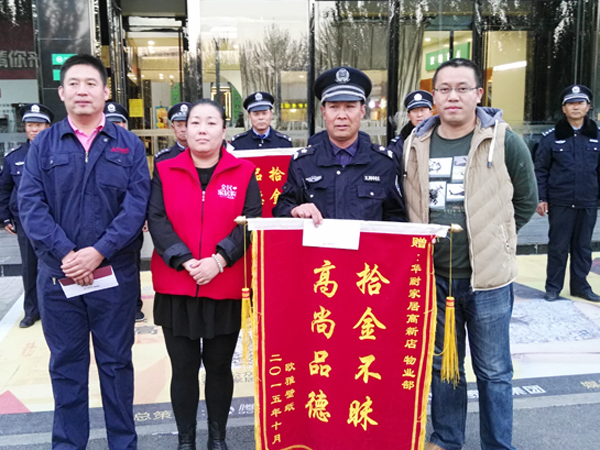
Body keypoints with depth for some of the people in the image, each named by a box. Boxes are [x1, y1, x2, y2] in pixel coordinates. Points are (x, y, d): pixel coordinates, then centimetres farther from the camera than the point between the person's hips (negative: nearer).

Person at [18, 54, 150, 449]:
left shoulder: (128, 146, 3)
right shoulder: (43, 145, 6)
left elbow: (136, 206, -7)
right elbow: (31, 205, -3)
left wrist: (97, 251, -16)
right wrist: (65, 254, -16)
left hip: (115, 274, -1)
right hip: (58, 275, 1)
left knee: (116, 362, 10)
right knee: (66, 365, 12)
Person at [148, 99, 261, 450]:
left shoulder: (244, 172, 1)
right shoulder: (165, 171, 3)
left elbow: (251, 222, -7)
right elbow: (157, 221, -6)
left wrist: (219, 259, -19)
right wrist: (185, 260, -19)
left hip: (226, 288, 0)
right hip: (176, 288, 1)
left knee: (220, 366, 13)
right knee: (183, 367, 10)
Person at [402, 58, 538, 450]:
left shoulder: (504, 141, -6)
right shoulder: (416, 145, 3)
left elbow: (526, 201, 4)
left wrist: (494, 241, 4)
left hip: (487, 277, -3)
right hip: (433, 275, 3)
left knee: (493, 370, 9)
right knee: (442, 364, 17)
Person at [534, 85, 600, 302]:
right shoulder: (552, 137, -1)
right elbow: (541, 170, -1)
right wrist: (541, 198, -6)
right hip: (560, 203, -3)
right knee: (558, 247, 4)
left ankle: (580, 285, 24)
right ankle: (553, 287, 16)